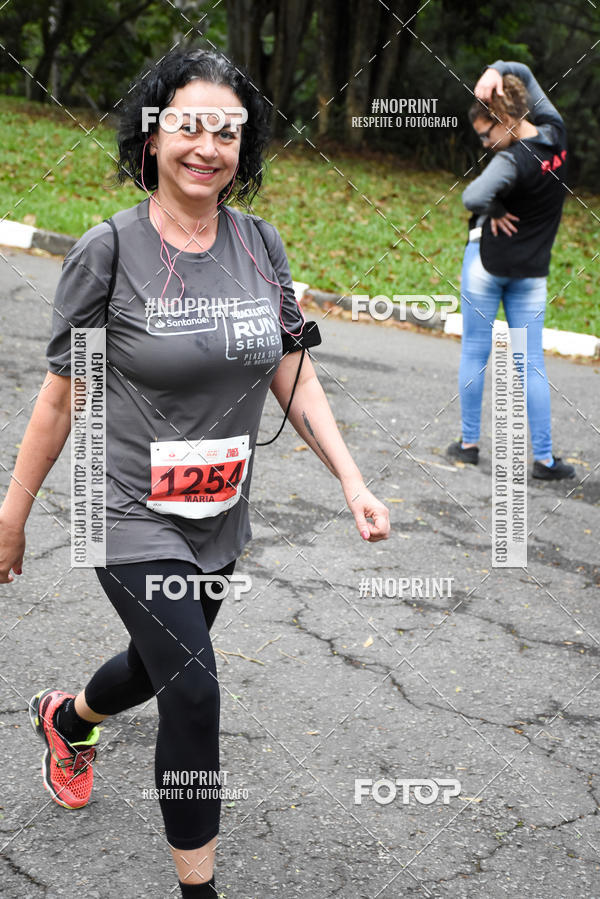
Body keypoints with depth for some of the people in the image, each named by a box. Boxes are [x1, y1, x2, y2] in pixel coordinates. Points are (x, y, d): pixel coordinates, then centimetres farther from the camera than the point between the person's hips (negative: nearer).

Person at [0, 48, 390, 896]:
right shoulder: (110, 249, -14)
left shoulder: (261, 243, -1)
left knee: (159, 666, 24)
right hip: (134, 516, -5)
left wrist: (353, 481, -5)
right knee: (193, 692, -12)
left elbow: (294, 378, 4)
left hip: (221, 518, 6)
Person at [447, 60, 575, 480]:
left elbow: (473, 197, -38)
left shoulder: (512, 160, -21)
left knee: (475, 353, 9)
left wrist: (495, 212, -17)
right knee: (532, 363, 6)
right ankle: (544, 458, 5)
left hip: (488, 260, -6)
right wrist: (496, 72, -10)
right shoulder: (555, 134, -1)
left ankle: (470, 443, 16)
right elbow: (524, 74, 9)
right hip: (532, 270, 6)